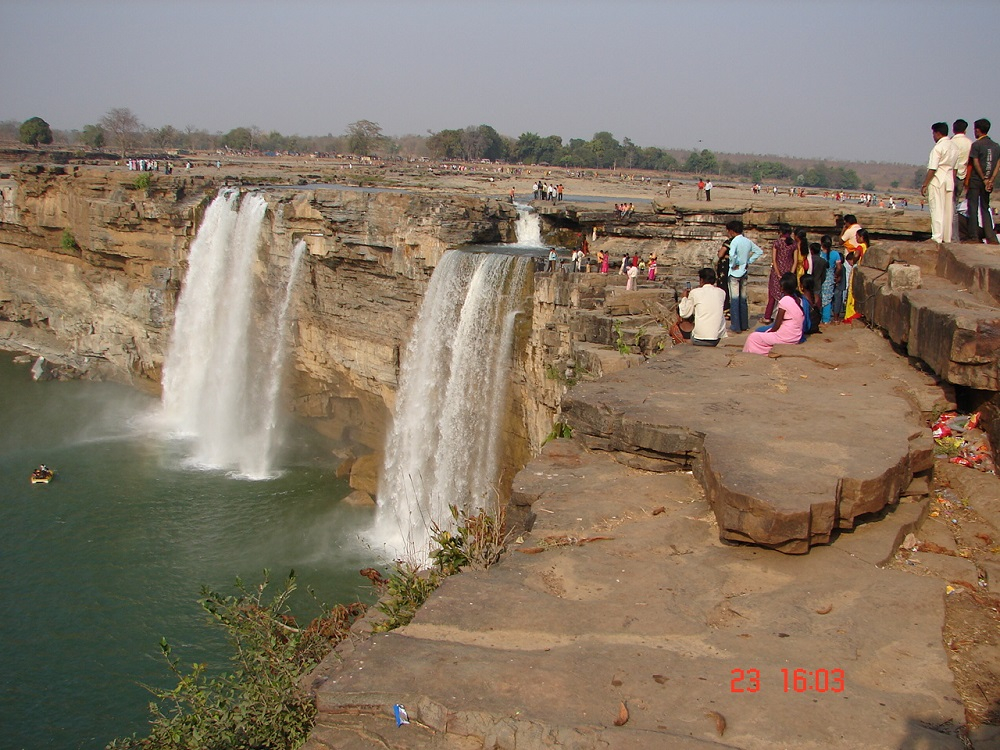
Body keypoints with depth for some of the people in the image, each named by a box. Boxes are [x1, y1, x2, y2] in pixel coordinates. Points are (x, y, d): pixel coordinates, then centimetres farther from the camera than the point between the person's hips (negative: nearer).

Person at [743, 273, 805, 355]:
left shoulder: (784, 301, -18)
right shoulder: (798, 300, 5)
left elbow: (777, 325, -15)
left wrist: (769, 331, 6)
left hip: (785, 338, -9)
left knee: (752, 337, 3)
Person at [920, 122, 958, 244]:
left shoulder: (938, 148, -12)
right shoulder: (953, 147, 11)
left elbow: (932, 169, -16)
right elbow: (955, 168, 14)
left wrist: (924, 185, -12)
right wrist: (953, 184, 19)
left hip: (937, 180, -7)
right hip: (949, 181, 7)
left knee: (937, 210, -7)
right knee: (948, 210, 9)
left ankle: (937, 237, -10)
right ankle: (947, 238, 13)